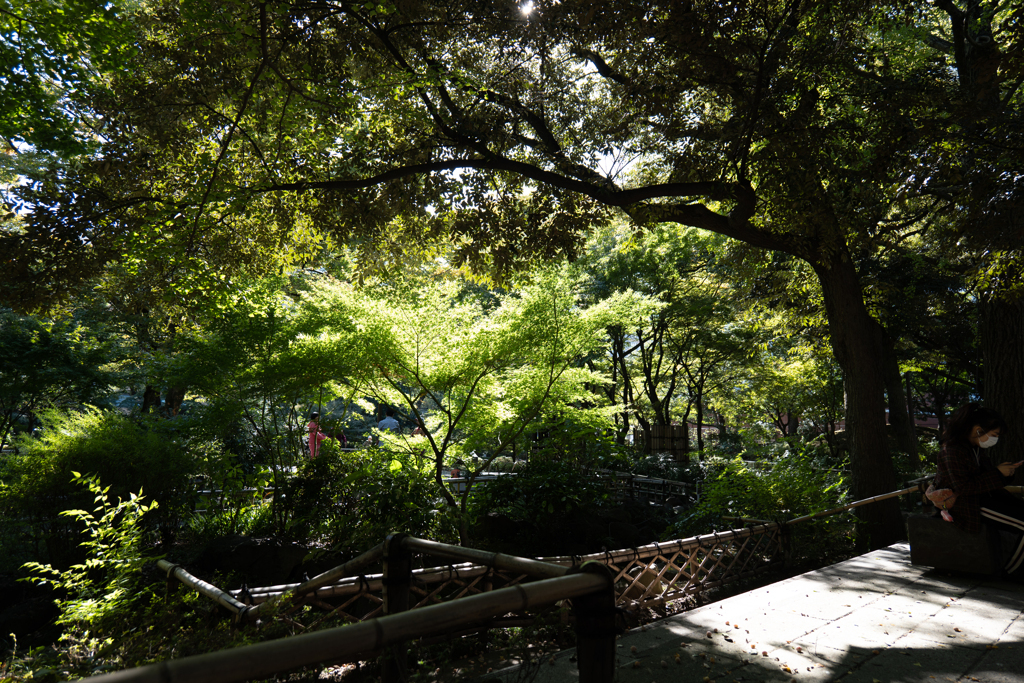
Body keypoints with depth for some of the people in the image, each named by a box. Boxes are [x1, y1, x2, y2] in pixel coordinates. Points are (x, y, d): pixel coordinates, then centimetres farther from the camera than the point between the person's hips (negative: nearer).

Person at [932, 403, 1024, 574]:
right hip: (967, 504, -10)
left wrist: (1005, 470, -1)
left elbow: (983, 473, 18)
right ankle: (1010, 572, 1)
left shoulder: (978, 446, 7)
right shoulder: (953, 450, -22)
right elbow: (963, 487, -23)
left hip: (984, 494, 10)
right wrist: (997, 473, -20)